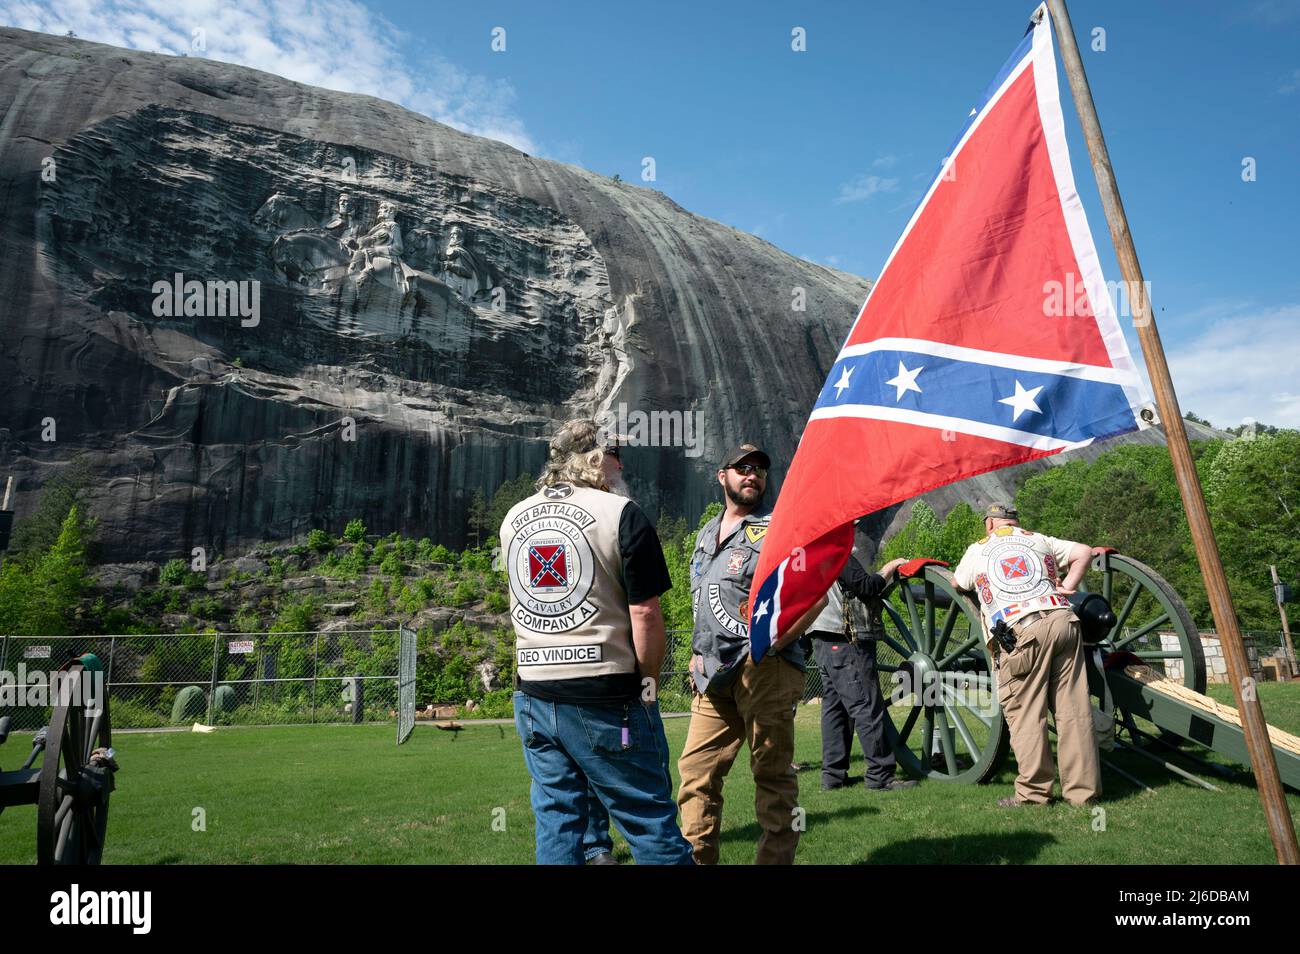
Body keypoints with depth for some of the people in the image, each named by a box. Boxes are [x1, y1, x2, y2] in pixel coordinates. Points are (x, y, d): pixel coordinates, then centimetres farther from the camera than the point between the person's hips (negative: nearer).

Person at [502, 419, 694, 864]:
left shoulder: (513, 518, 11)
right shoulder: (621, 514, -9)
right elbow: (645, 615, -13)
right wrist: (649, 679, -3)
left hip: (533, 694, 6)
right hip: (604, 696, -6)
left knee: (555, 822, 14)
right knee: (651, 823, 5)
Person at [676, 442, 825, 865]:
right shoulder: (706, 535, 20)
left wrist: (770, 644, -14)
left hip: (764, 668, -6)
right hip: (713, 673, 6)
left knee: (773, 773, 0)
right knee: (696, 768, 7)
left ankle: (775, 858, 10)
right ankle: (696, 857, 19)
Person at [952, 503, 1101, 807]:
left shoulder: (977, 551, 18)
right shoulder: (1039, 540, 25)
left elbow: (955, 587, 33)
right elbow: (1084, 552, 22)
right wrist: (1066, 587, 19)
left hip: (1022, 630, -4)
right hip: (1063, 620, 4)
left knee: (1025, 712, 1)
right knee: (1074, 709, 7)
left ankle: (1033, 792, 1)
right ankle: (1083, 789, 12)